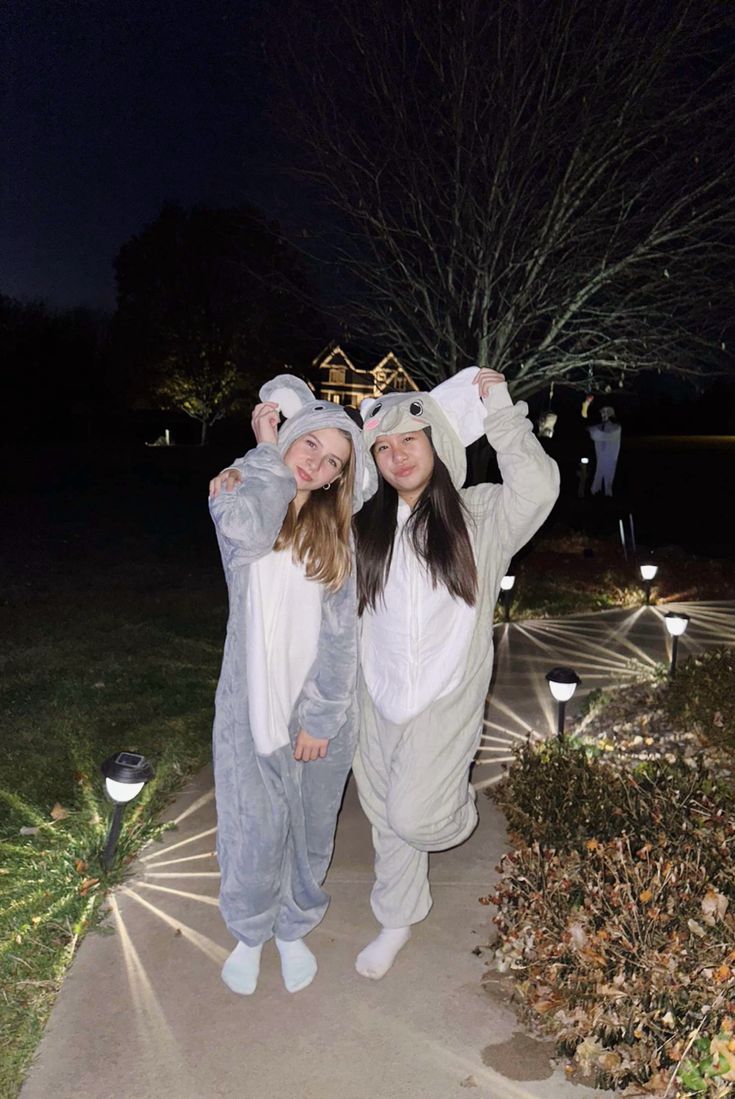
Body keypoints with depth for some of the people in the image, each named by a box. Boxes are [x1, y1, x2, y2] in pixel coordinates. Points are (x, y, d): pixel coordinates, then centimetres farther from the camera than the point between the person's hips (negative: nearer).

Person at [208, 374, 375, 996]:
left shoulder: (336, 528, 0)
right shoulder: (236, 492, -2)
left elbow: (340, 630, -5)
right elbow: (248, 530, -29)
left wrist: (319, 715, -11)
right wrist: (269, 451, -16)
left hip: (321, 705, 2)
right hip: (254, 700, -1)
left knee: (310, 827, 17)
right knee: (255, 828, 9)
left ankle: (295, 928, 44)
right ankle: (249, 932, 39)